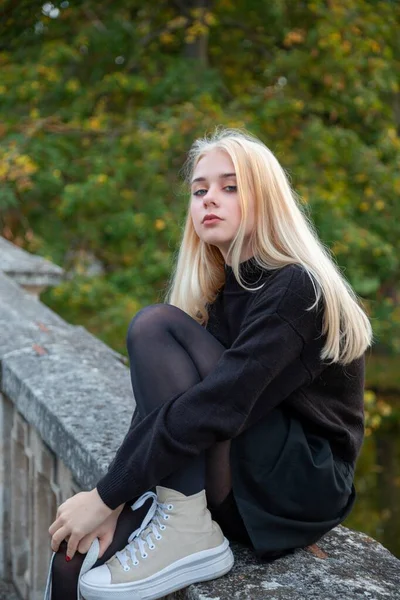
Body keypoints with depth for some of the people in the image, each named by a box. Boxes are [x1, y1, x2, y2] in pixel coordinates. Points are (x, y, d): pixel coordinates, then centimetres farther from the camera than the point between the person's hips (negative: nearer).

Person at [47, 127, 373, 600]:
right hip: (238, 486, 7)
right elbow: (162, 402, 2)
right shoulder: (221, 292, 10)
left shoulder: (296, 288, -16)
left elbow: (218, 406, -27)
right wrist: (116, 499, -11)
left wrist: (108, 496, -23)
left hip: (301, 485, -7)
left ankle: (188, 534, -21)